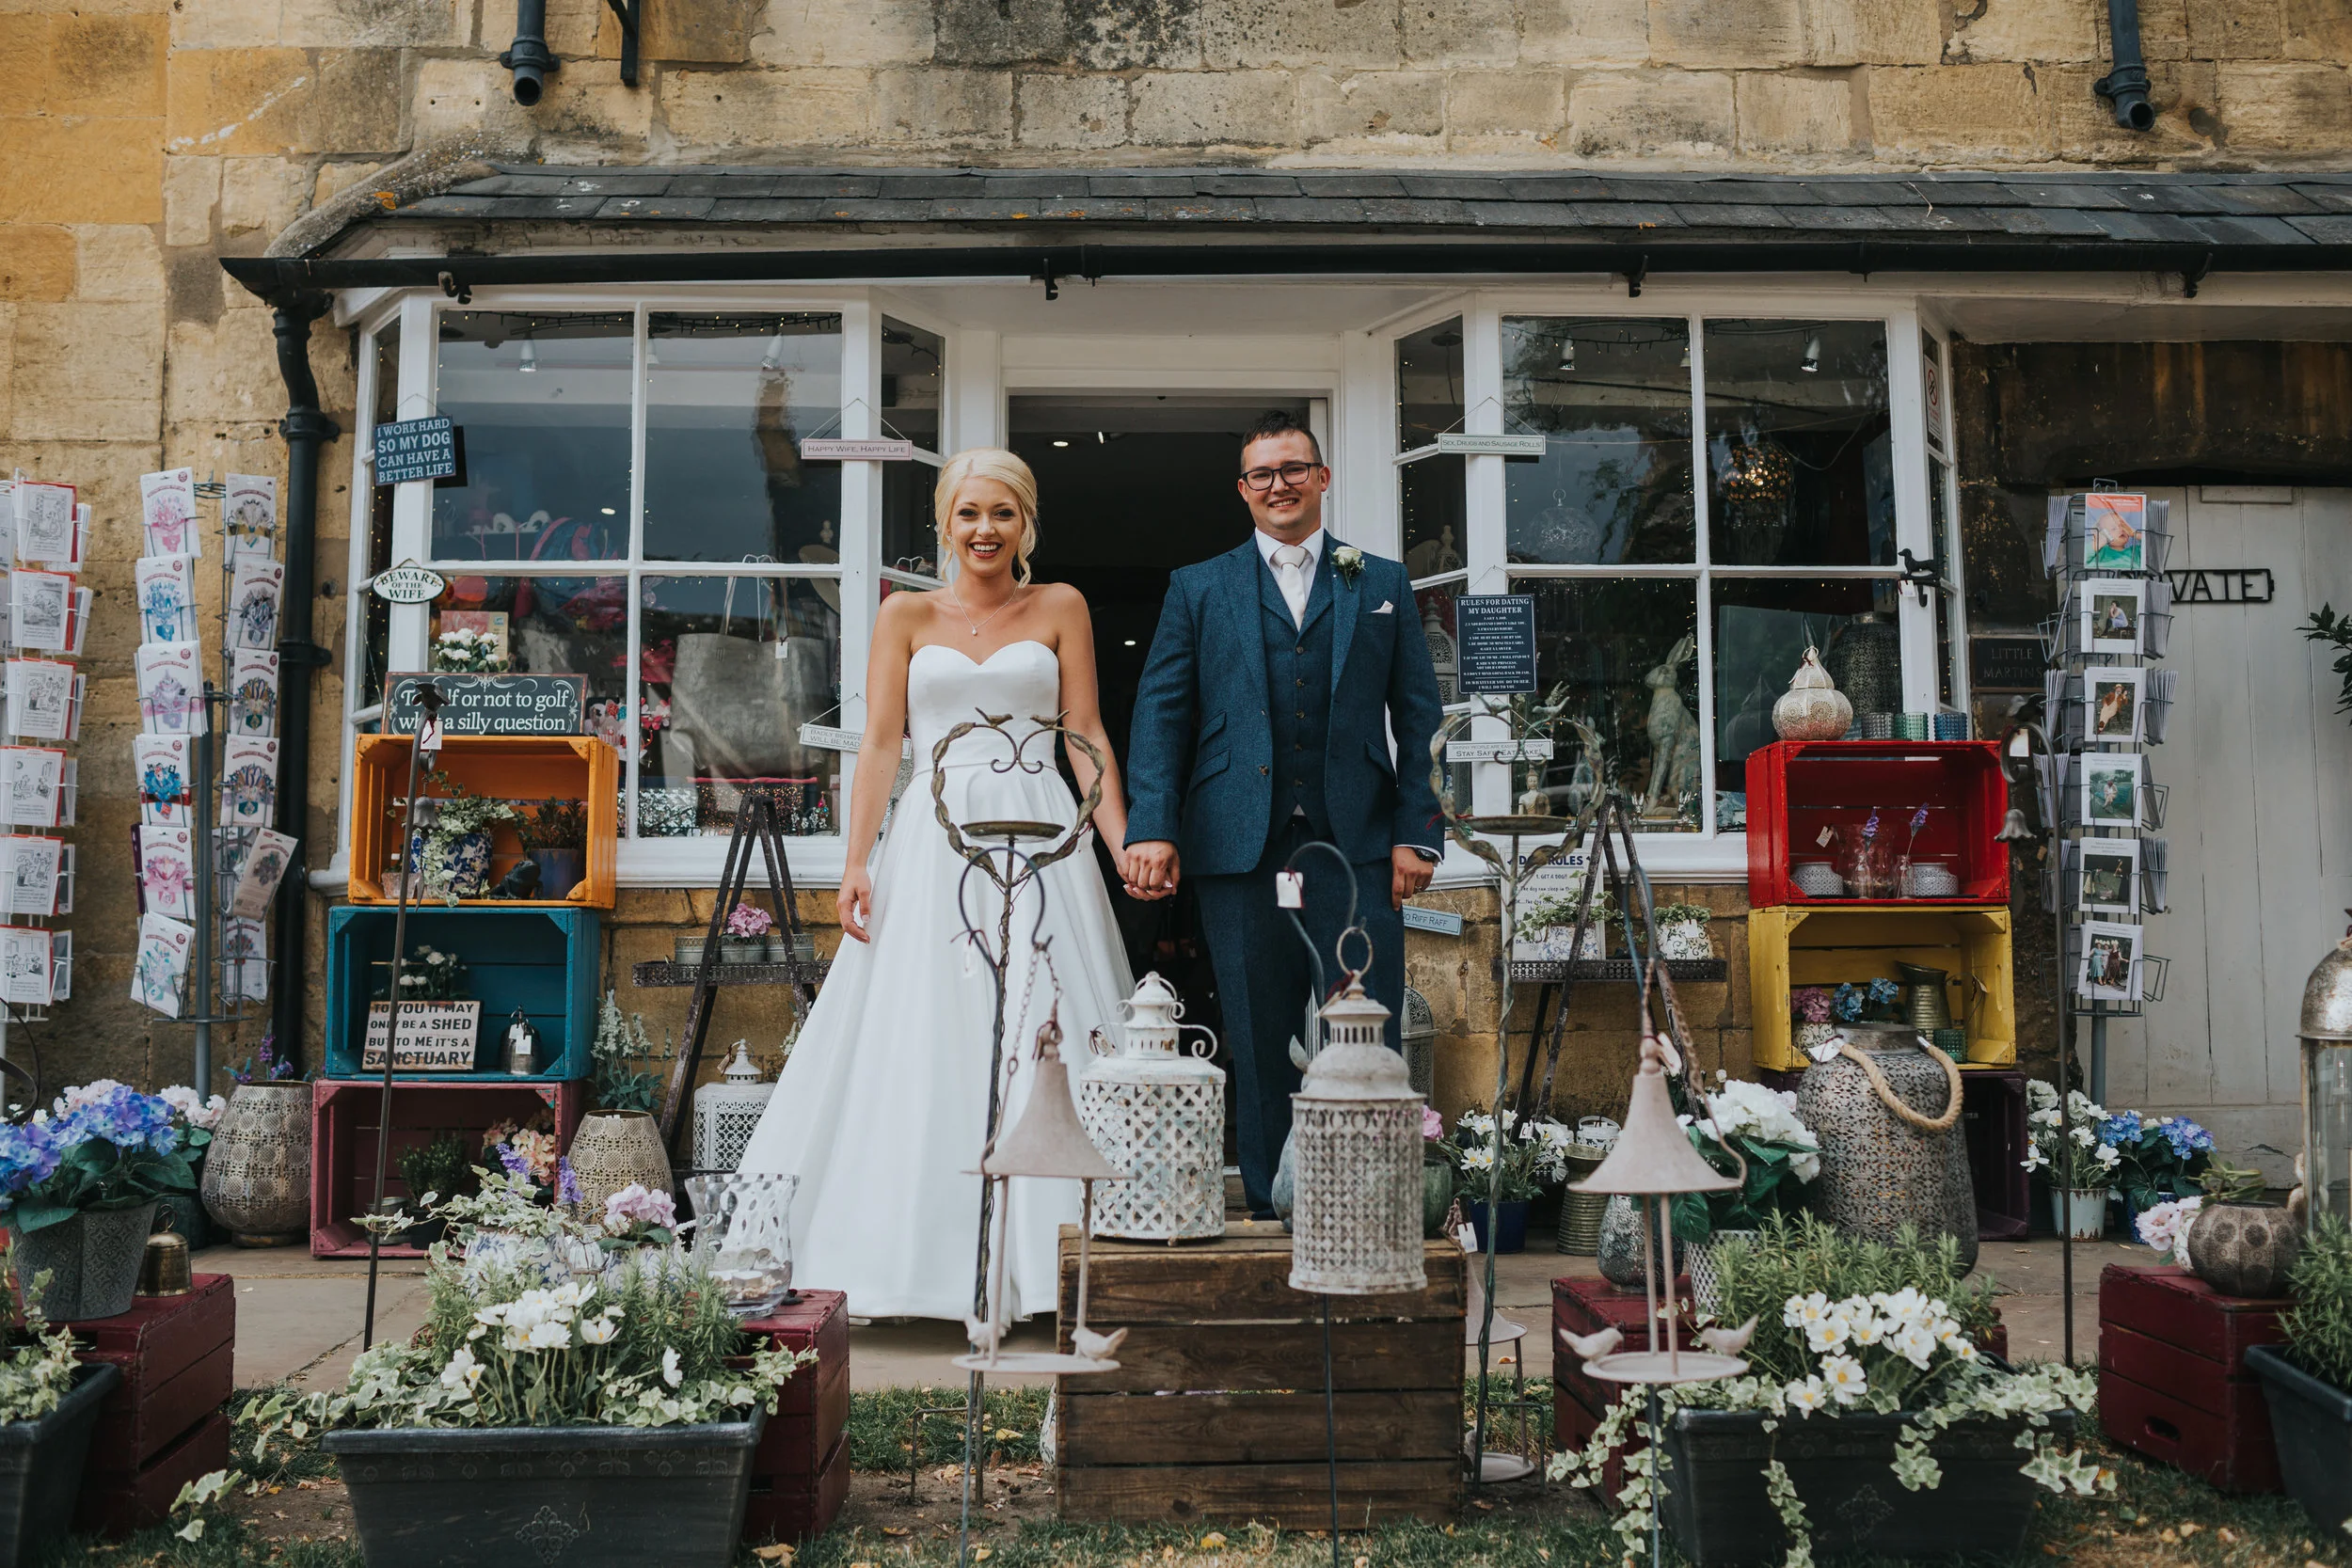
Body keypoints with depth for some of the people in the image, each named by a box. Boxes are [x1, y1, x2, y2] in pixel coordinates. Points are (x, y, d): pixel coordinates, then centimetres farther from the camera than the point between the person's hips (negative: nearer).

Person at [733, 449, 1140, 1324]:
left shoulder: (1060, 609, 10)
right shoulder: (906, 616, 10)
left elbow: (1087, 735, 6)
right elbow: (880, 743, 4)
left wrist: (1124, 842, -7)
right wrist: (857, 863, -6)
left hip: (1039, 839, 0)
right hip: (934, 846, 0)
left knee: (1040, 1041, -1)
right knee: (922, 1046, 0)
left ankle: (1043, 1251, 7)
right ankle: (923, 1256, 9)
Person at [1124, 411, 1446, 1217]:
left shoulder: (1383, 584, 14)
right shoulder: (1198, 588, 14)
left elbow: (1419, 718, 10)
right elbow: (1160, 713, 6)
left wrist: (1416, 831, -1)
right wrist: (1152, 826, -6)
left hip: (1357, 845, 0)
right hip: (1239, 847, 0)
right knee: (1260, 1049, 5)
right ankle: (1270, 1215, 15)